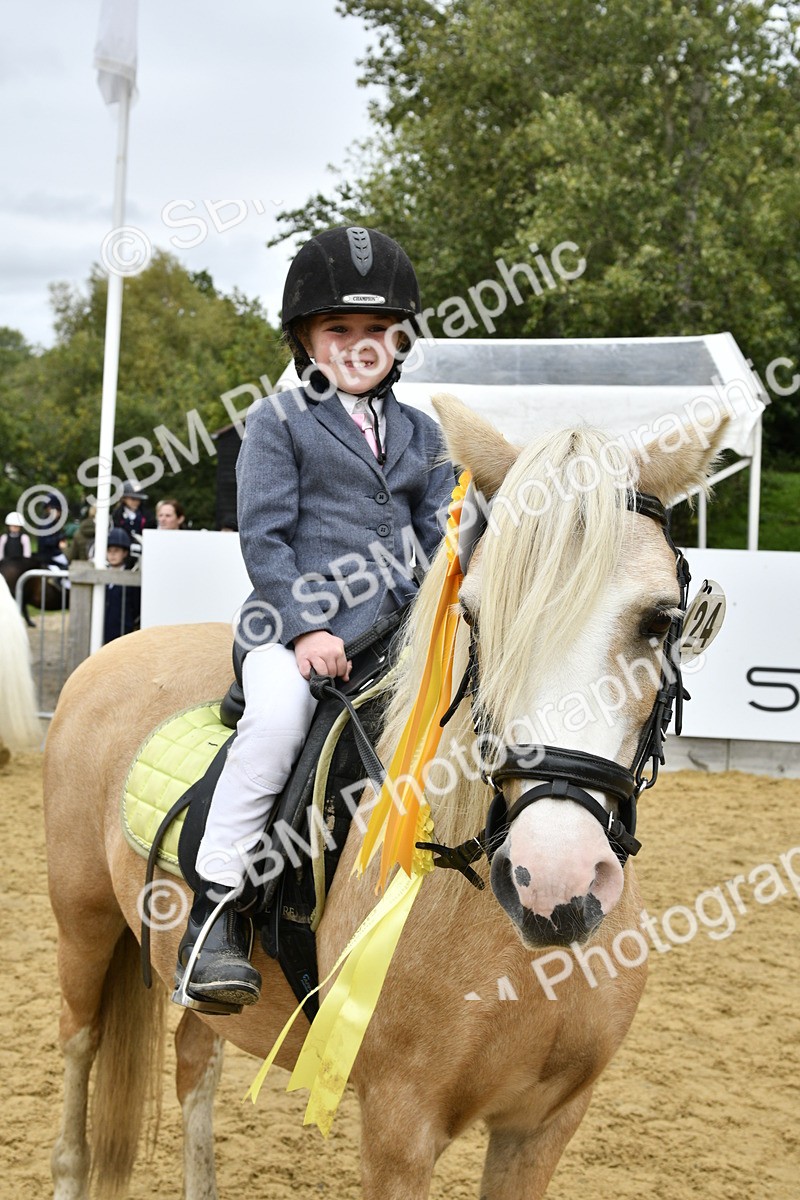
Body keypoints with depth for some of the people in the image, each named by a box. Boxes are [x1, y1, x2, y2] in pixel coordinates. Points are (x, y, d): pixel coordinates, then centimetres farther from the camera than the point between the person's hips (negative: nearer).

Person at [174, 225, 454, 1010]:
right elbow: (264, 537, -3)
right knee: (280, 712, -34)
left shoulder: (420, 434, 19)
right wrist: (306, 627, -15)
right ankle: (216, 909, -26)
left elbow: (442, 537, 17)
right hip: (293, 627, -5)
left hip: (398, 633, 5)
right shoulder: (279, 423, 5)